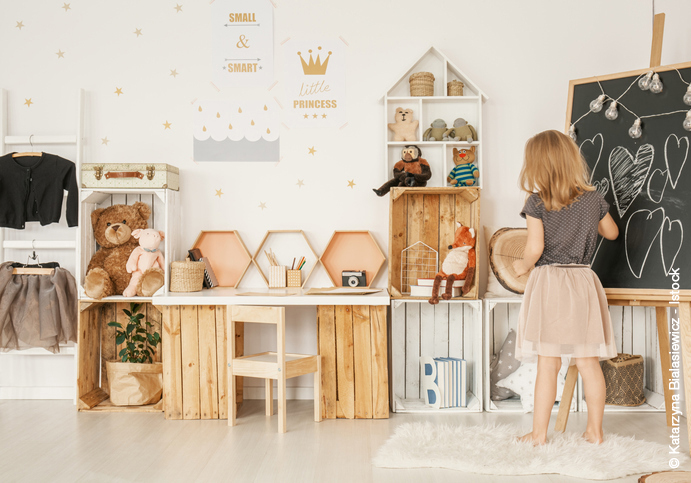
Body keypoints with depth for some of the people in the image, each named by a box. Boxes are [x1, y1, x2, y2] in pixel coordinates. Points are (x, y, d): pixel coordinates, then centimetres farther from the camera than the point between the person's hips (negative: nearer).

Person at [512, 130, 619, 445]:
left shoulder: (536, 202, -7)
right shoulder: (593, 199, 4)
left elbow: (535, 249, -14)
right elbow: (612, 233, 20)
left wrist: (522, 265, 6)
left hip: (548, 281, -3)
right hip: (582, 282, 3)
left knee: (548, 363, 1)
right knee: (588, 362, 10)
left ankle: (539, 432, 10)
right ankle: (595, 430, 19)